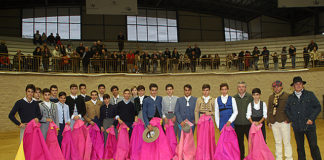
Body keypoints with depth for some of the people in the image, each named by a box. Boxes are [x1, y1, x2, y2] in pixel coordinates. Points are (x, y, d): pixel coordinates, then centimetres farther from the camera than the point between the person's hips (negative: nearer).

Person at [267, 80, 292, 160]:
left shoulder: (287, 96, -1)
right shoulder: (271, 97, 13)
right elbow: (269, 109, 16)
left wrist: (288, 119, -10)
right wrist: (269, 121, 10)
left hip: (284, 122, -4)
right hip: (274, 123, 5)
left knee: (286, 142, 1)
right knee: (277, 142, 12)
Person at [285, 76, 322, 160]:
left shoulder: (310, 94, 1)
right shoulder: (290, 97, 7)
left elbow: (318, 107, 1)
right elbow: (287, 109, 15)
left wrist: (311, 118, -8)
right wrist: (292, 119, 2)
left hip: (309, 125, -2)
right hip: (297, 127, 2)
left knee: (313, 146, 0)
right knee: (300, 147, 10)